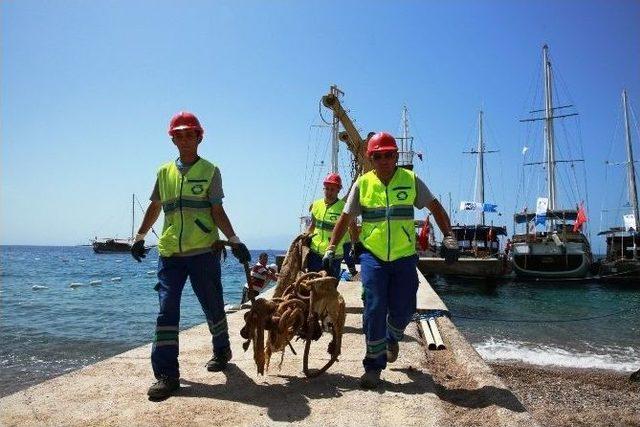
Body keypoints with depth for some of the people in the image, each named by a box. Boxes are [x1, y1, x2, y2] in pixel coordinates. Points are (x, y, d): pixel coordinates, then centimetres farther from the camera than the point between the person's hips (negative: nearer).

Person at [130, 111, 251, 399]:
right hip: (169, 253, 3)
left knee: (213, 307, 9)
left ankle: (221, 351, 33)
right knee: (166, 310, -3)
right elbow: (154, 208, 21)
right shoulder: (164, 172, 12)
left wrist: (234, 240, -12)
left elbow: (217, 212, -2)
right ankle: (166, 374, 4)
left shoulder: (210, 171, 2)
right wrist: (139, 237, 19)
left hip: (203, 252, -3)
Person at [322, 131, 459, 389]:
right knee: (374, 310, -5)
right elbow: (346, 218, 4)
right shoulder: (362, 184, 0)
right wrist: (331, 248, -3)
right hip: (373, 256, -1)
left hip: (404, 257, 1)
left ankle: (392, 338, 42)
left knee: (403, 310, 7)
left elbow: (435, 208, 6)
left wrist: (448, 237, -6)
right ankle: (374, 365, 10)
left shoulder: (410, 180, 1)